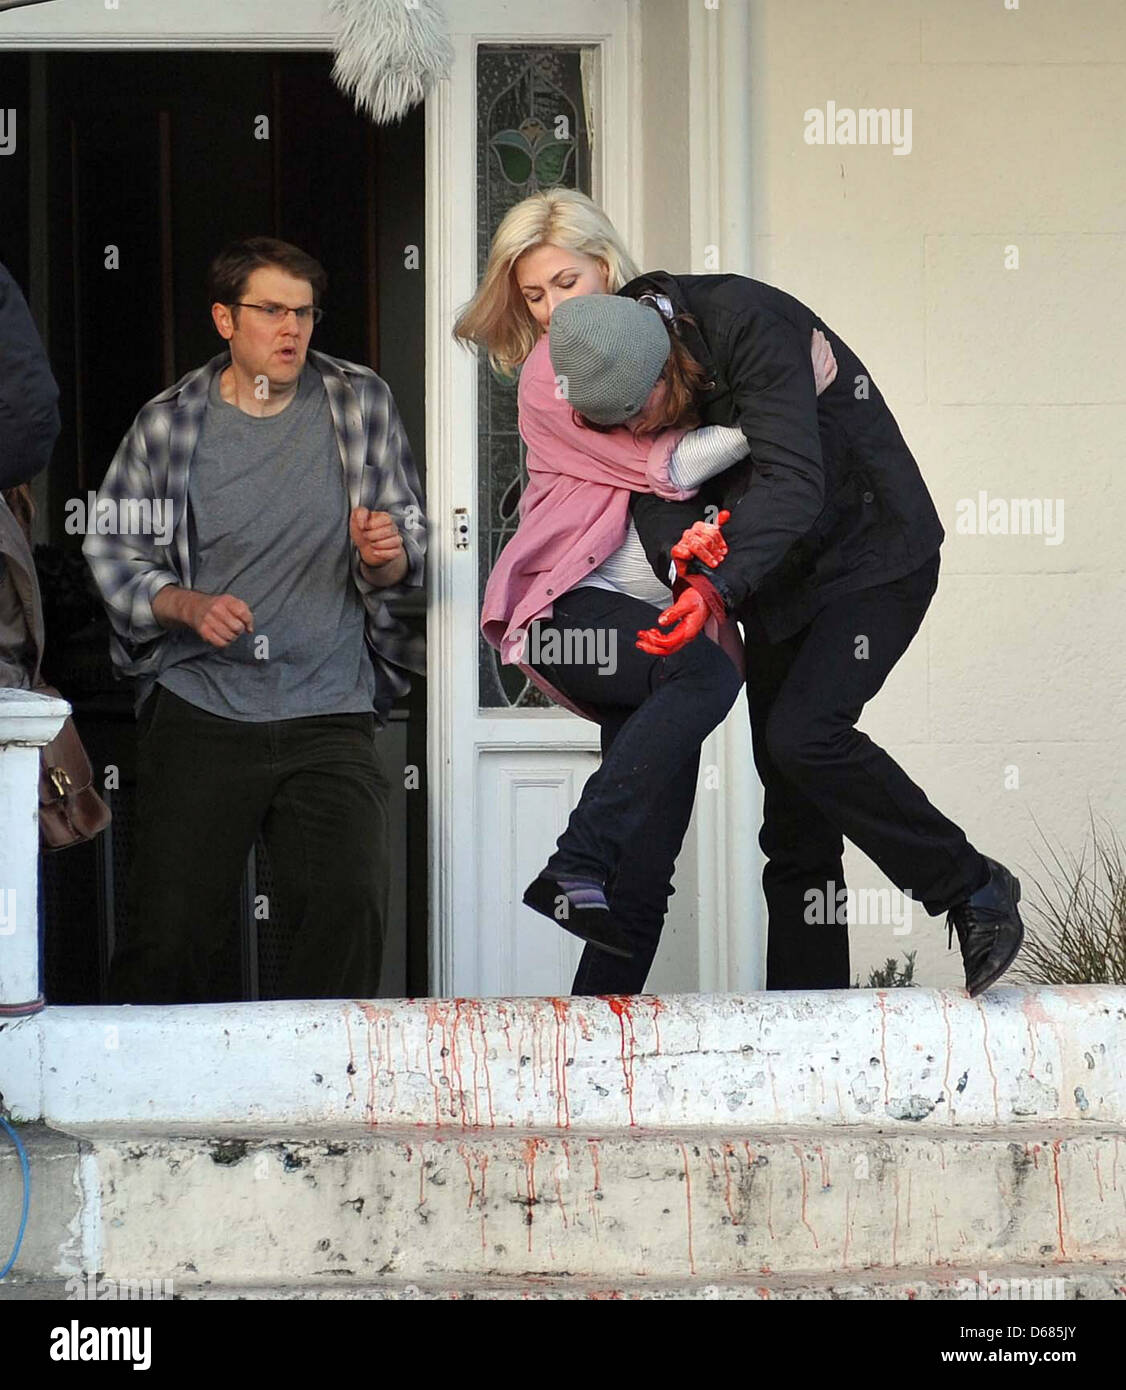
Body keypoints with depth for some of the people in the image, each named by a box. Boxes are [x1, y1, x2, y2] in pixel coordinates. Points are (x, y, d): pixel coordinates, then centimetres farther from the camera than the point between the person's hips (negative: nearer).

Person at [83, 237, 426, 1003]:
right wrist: (186, 605, -10)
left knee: (351, 906, -19)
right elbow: (112, 552, 8)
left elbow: (406, 561, 12)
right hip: (199, 715, 0)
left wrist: (387, 555, -12)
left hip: (329, 717, 1)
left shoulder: (360, 402, 6)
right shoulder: (168, 424, 3)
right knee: (170, 930, -6)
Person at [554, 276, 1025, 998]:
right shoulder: (624, 381, -5)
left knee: (803, 733, -24)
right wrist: (684, 551, -35)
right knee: (793, 804, 5)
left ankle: (970, 887, -8)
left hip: (874, 556, -7)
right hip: (780, 581, 7)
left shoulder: (748, 322, -27)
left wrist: (716, 587, -45)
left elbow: (792, 480, -34)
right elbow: (658, 493, -11)